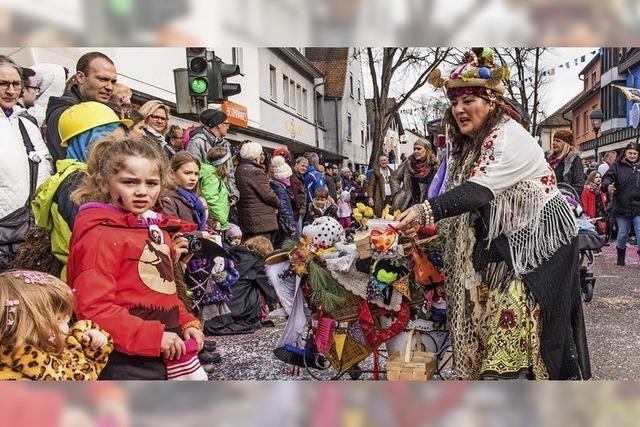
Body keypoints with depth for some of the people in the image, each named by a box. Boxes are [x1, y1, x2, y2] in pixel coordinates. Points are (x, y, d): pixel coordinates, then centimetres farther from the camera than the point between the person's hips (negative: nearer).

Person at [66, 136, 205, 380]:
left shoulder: (158, 230, 13)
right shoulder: (100, 234, -13)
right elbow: (94, 308, -21)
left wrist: (187, 323, 8)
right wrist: (153, 336, -24)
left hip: (169, 351, 9)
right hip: (128, 359, -8)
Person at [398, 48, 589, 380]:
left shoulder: (510, 137, -20)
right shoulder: (466, 144, 8)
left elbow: (479, 190, -34)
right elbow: (464, 196, 9)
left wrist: (426, 212, -44)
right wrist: (429, 227, -4)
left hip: (536, 239, -8)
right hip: (501, 242, 8)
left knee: (514, 313, -12)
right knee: (489, 312, 7)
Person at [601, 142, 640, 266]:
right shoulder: (617, 166, 1)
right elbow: (607, 177, -12)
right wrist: (607, 186, -33)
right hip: (622, 208, -1)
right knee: (622, 234, 12)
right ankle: (620, 255, 31)